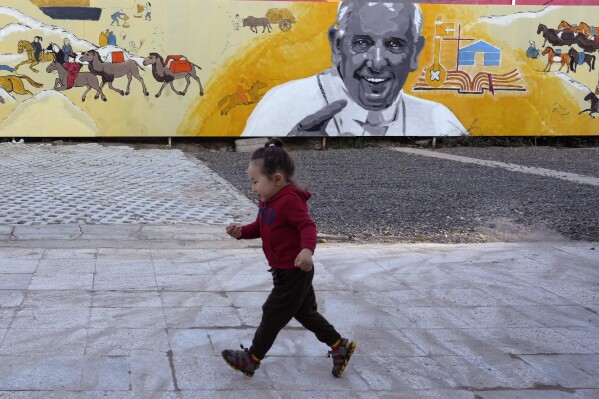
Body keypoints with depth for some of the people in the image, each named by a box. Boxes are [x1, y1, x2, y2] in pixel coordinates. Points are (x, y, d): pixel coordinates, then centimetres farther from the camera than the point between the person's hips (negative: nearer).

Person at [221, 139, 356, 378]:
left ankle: (252, 359, 17)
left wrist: (307, 249, -51)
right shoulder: (268, 200, 7)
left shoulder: (290, 200, -24)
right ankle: (340, 346, 29)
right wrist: (241, 232, -2)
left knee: (273, 314, 3)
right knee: (305, 313, 19)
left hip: (294, 271, -10)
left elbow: (308, 226, -33)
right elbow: (261, 227, 16)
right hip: (285, 271, 10)